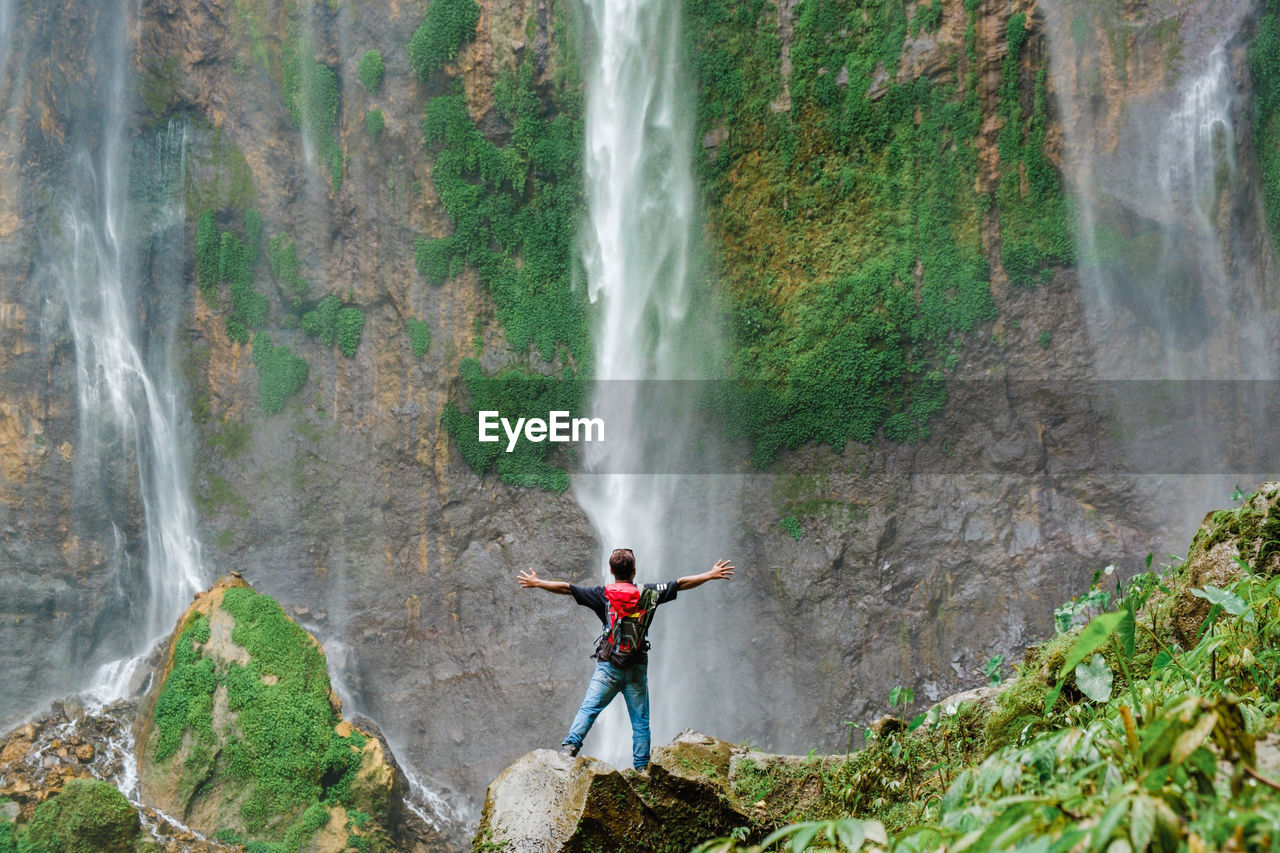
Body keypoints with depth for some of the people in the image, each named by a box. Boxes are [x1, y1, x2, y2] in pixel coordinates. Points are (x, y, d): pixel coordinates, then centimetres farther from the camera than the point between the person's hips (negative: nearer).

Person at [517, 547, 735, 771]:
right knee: (640, 721, 6)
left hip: (609, 665, -1)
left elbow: (566, 588, 6)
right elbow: (681, 584, 8)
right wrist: (711, 575, 19)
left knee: (589, 708, 1)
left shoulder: (602, 594, 1)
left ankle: (570, 745, -17)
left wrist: (536, 583, 19)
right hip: (637, 666, 1)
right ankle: (641, 767, 4)